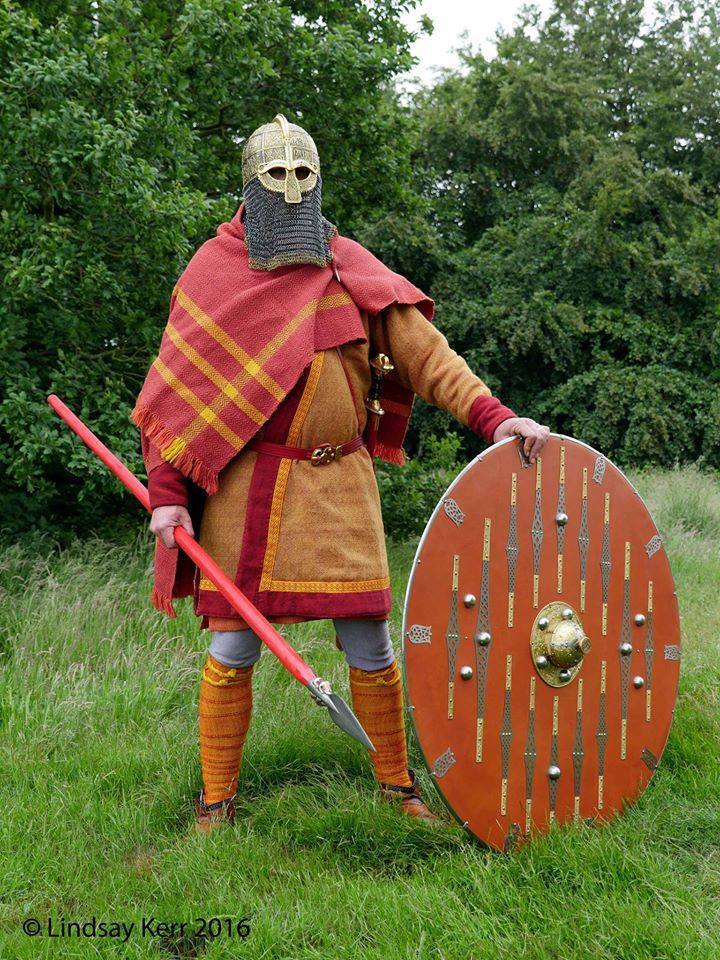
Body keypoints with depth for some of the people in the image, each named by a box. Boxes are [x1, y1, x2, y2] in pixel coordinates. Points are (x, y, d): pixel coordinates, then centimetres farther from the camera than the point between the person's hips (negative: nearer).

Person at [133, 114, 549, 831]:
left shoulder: (350, 270, 8)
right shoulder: (214, 271, 4)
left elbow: (421, 348, -1)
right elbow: (172, 390, 4)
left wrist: (491, 417, -15)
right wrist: (167, 493, -5)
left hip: (337, 484, 1)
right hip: (243, 490, -1)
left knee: (370, 644, 4)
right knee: (231, 651, 3)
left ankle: (397, 784, 24)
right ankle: (215, 804, 20)